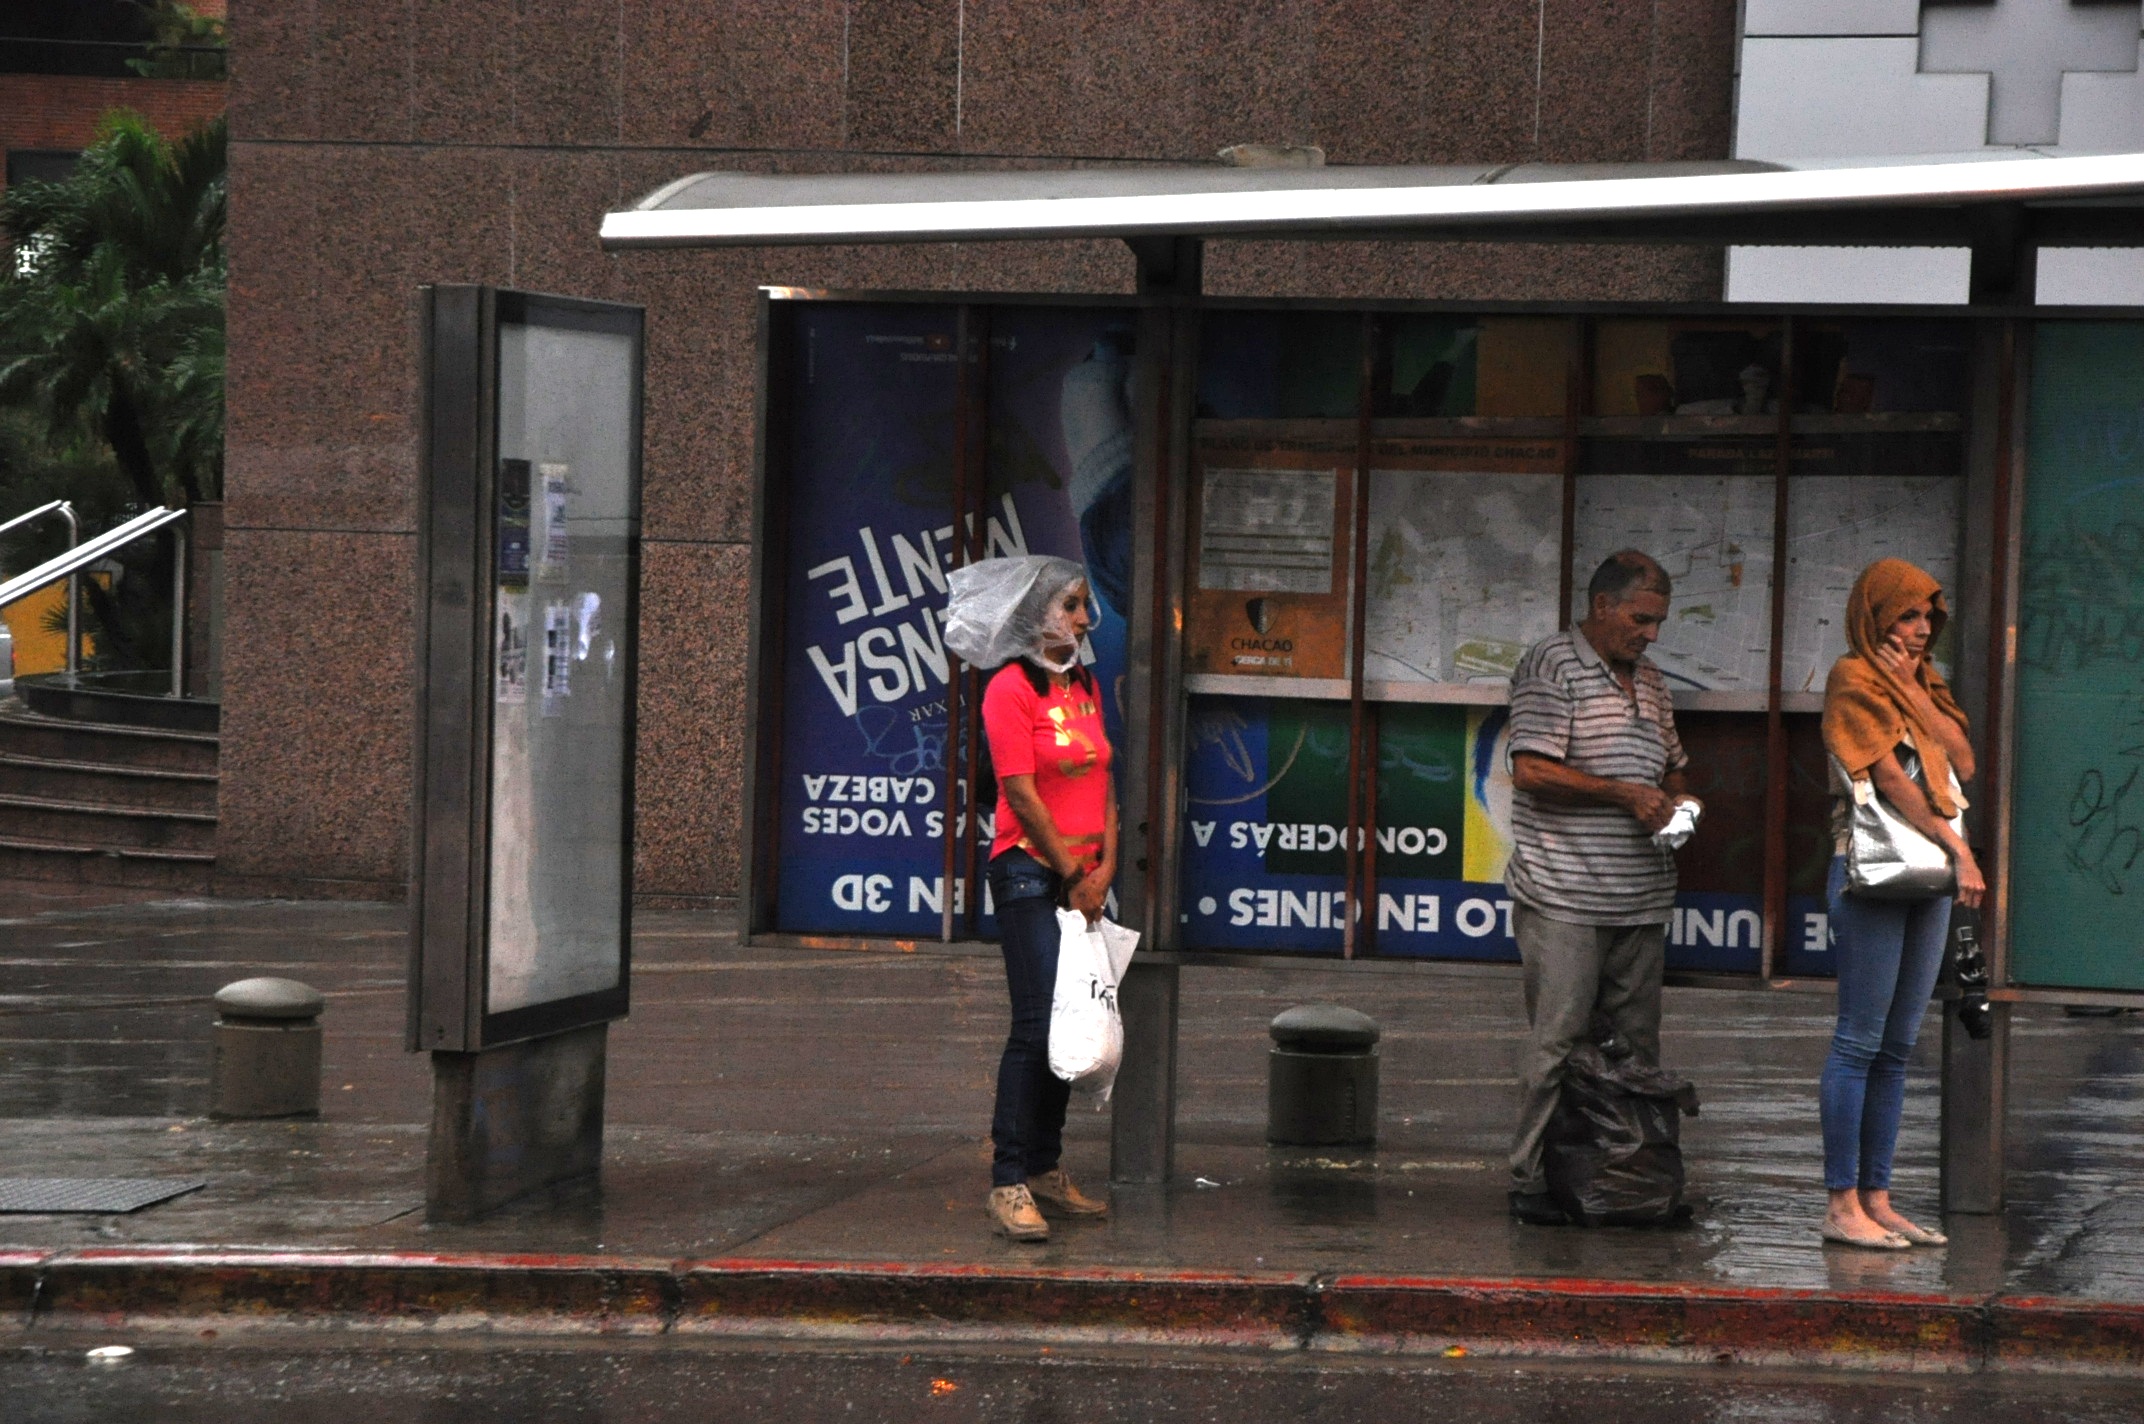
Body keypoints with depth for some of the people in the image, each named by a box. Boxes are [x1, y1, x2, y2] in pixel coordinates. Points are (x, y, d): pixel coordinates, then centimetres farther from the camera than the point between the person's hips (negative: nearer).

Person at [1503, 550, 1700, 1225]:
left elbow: (1672, 765, 31)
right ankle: (1532, 1180, -2)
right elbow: (1533, 771, -15)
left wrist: (1678, 797, 8)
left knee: (1636, 1044, 6)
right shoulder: (1550, 666, -5)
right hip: (1565, 897, -7)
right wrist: (1626, 795, -15)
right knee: (1560, 1042, -7)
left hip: (1641, 900, 7)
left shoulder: (1648, 677, 19)